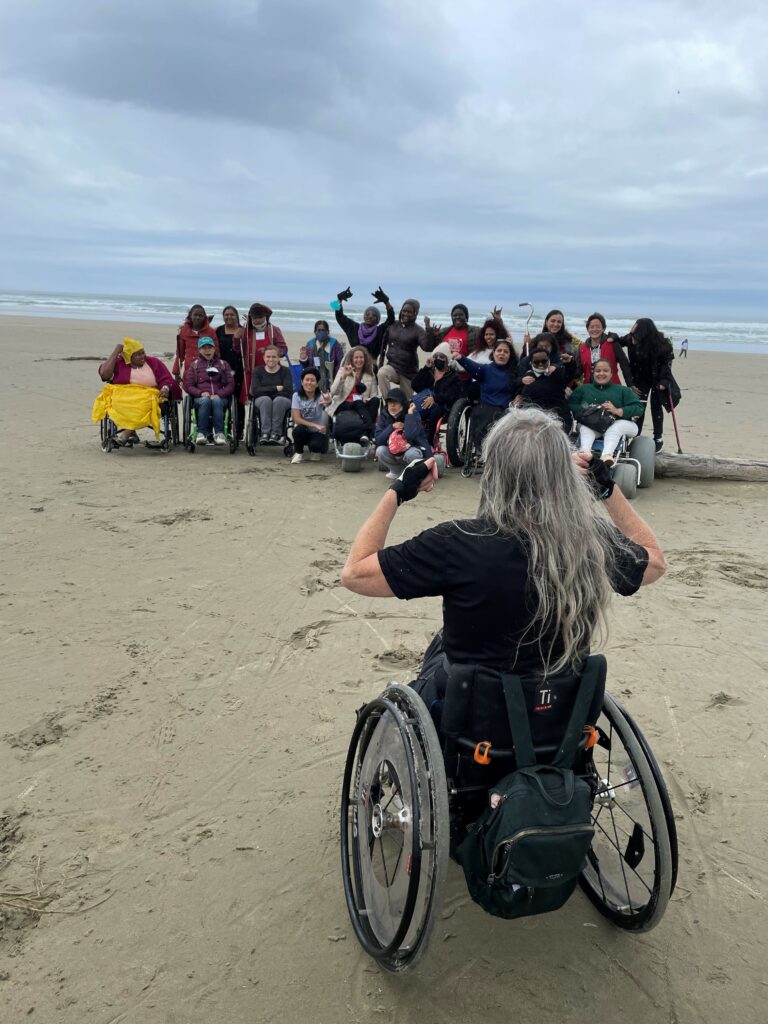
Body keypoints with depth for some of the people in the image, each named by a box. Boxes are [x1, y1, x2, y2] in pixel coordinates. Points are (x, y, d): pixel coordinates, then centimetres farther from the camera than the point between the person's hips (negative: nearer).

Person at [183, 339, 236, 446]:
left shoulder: (223, 364, 18)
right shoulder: (194, 365, 19)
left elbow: (231, 385, 7)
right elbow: (188, 386, 9)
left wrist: (218, 394, -11)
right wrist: (201, 393, -11)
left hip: (220, 398, 0)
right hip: (200, 398, 0)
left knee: (217, 401, -36)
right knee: (205, 400, -36)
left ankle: (219, 433, -42)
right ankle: (201, 433, -41)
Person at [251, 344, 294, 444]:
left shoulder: (285, 371, 2)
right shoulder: (258, 371, 6)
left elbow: (288, 391, -12)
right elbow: (255, 390, -9)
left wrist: (266, 391, -15)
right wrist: (276, 388, -14)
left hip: (283, 400, -1)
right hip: (262, 401, 1)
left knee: (278, 400, -35)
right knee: (266, 399, -34)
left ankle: (276, 433, -35)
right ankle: (264, 433, -38)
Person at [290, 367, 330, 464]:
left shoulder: (320, 396, -13)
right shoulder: (297, 395, -9)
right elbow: (297, 419, -15)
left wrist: (327, 403, -64)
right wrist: (315, 425, -27)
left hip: (317, 432, -1)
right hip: (303, 430, 1)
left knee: (315, 445, -32)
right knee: (299, 429, -33)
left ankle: (315, 451, 7)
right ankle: (298, 453, -4)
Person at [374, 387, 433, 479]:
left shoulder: (413, 414, -15)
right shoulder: (384, 415, -4)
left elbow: (409, 436, -35)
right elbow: (378, 440, -12)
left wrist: (410, 414, -29)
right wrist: (392, 427, -22)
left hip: (414, 448, -4)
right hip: (394, 453, 4)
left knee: (410, 454, -38)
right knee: (380, 451, -26)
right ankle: (397, 471, -1)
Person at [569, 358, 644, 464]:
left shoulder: (622, 390, 22)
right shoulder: (583, 389, 25)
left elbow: (639, 408, 5)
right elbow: (570, 405, 7)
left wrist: (618, 411, -13)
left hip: (614, 425, 0)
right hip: (590, 426, 0)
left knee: (619, 425, -35)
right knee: (584, 427, -34)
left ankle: (607, 454, -60)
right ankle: (584, 452, -62)